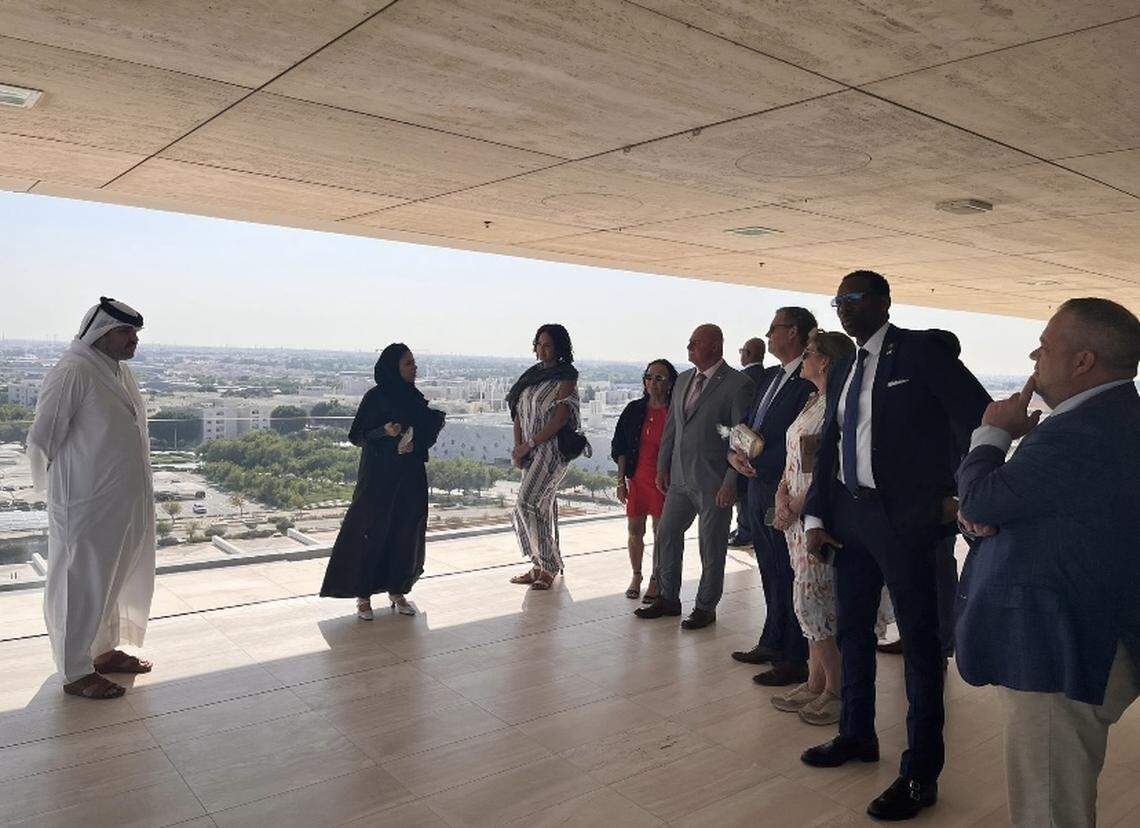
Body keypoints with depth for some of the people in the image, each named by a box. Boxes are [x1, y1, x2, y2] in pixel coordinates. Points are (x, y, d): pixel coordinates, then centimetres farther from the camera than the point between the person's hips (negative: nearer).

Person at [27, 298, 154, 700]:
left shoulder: (120, 371, 9)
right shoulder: (72, 373, -18)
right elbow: (42, 439, -14)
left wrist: (139, 486, 13)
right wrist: (54, 486, -1)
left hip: (124, 500, 8)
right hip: (87, 504, -8)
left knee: (114, 579, 19)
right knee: (81, 584, 4)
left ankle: (104, 650, 36)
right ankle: (75, 673, 17)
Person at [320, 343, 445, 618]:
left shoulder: (415, 397, 9)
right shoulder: (375, 397, -6)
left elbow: (425, 433, 17)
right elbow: (357, 436, -5)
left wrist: (415, 444, -5)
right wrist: (385, 431, -22)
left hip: (410, 476, 5)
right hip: (379, 475, -5)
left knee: (406, 532, 6)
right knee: (372, 532, -3)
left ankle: (397, 591, 18)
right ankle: (363, 595, 7)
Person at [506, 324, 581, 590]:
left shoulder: (566, 378, -7)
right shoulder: (532, 375, 15)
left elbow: (560, 419, -15)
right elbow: (519, 414, 13)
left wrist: (528, 445, -14)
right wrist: (518, 448, 1)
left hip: (553, 447, -7)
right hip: (531, 450, 7)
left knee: (527, 503, -16)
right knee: (542, 507, 11)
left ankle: (549, 566, -6)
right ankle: (540, 567, 19)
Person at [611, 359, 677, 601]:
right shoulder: (634, 410, 3)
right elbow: (621, 448, 7)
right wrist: (621, 481, 4)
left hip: (663, 481, -3)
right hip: (637, 479, 3)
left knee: (661, 532, 6)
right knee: (634, 530, 10)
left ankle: (656, 580, 21)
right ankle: (636, 576, 27)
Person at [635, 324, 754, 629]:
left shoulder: (738, 384, -12)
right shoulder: (683, 379, 10)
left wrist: (730, 484, -16)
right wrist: (662, 467, 11)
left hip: (713, 483, -7)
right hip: (680, 478, 7)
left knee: (711, 547, 6)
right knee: (666, 535, 12)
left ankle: (705, 607, 23)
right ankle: (668, 599, 28)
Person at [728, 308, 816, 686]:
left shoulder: (810, 381, -15)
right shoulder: (770, 377, 15)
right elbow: (745, 424, 17)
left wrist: (756, 465, -15)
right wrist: (734, 453, -2)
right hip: (758, 487, 9)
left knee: (788, 574, 0)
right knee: (771, 572, 18)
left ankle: (794, 659, 10)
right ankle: (772, 643, 31)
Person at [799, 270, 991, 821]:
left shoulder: (919, 350, -7)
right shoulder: (842, 373, 14)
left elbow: (977, 414, -10)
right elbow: (828, 448, 13)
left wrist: (960, 492, -12)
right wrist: (815, 517, 5)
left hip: (904, 516, -7)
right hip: (849, 515, 8)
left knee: (919, 641, 3)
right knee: (851, 630, 17)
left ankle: (920, 773, 14)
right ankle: (857, 735, 36)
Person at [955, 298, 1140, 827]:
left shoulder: (1082, 433, -25)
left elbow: (980, 502, -20)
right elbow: (1011, 502, 14)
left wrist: (993, 434, -4)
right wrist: (976, 515, -7)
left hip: (1058, 654, -11)